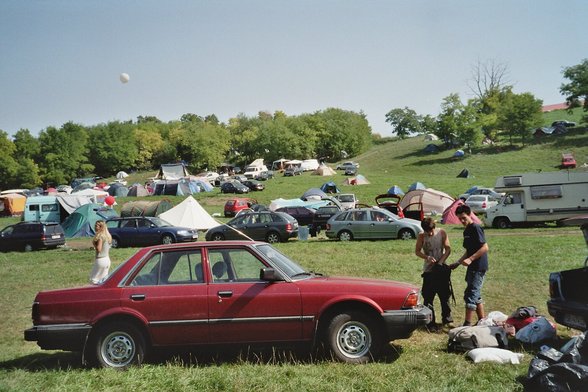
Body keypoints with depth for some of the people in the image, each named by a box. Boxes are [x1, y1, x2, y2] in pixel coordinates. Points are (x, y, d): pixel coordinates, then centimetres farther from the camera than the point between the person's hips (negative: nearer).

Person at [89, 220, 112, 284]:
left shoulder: (100, 236, -16)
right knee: (104, 280, 15)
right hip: (107, 259, 9)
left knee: (94, 279, -1)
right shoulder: (107, 235, 10)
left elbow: (99, 249, -21)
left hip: (100, 259, -9)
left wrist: (94, 243, -9)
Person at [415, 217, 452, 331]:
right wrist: (427, 257, -20)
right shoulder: (421, 236, -6)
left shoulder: (442, 233, -4)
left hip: (442, 269, 1)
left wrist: (440, 262, -16)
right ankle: (430, 323, 6)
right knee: (428, 297, -2)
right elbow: (417, 251, -1)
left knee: (445, 295, 11)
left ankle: (447, 319, 29)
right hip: (428, 270, -1)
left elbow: (448, 249, -3)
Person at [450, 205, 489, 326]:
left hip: (478, 267, -10)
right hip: (472, 267, 10)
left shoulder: (476, 228, -13)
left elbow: (485, 248, -20)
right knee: (476, 295, 15)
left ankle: (467, 324, -7)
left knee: (470, 295, -9)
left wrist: (470, 259, -24)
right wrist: (458, 263, 16)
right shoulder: (466, 231, 15)